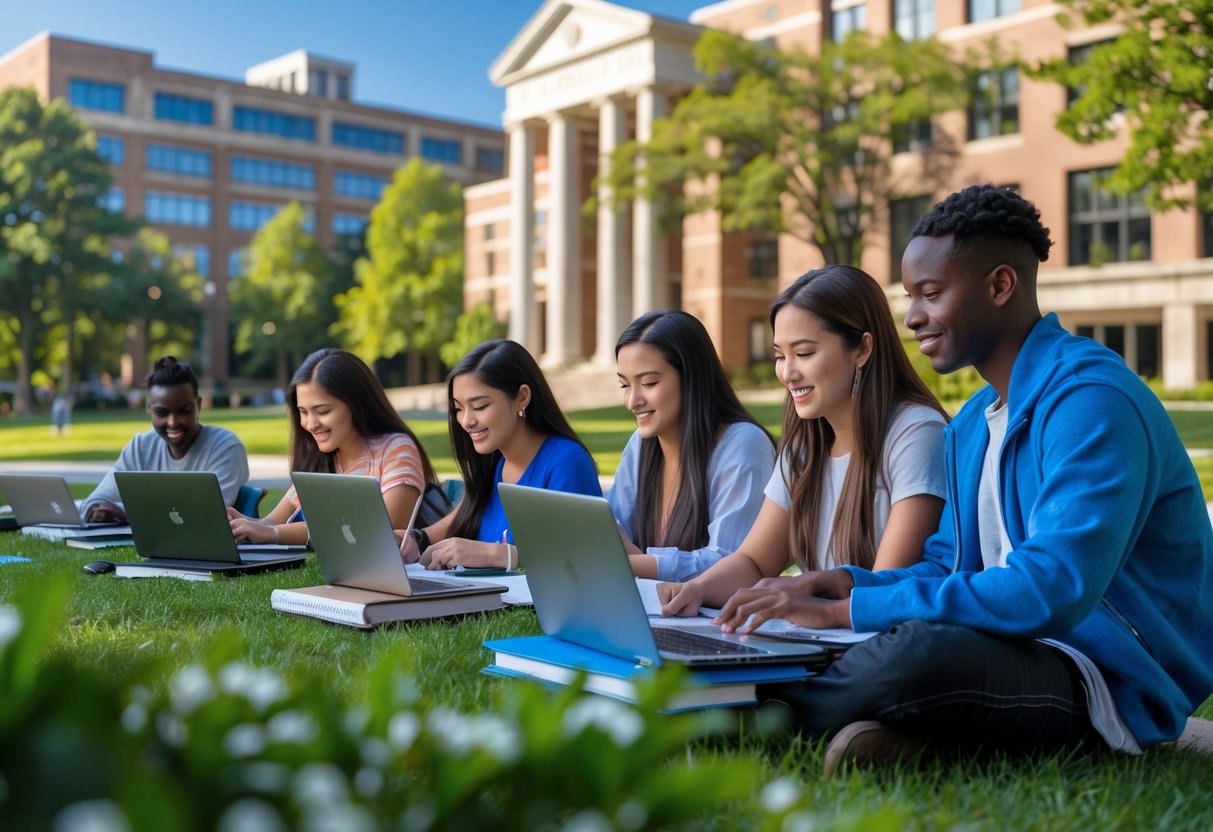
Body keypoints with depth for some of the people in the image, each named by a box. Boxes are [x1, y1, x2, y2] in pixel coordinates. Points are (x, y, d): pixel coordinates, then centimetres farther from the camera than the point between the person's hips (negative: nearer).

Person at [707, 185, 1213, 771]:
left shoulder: (1091, 401, -18)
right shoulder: (972, 423, 13)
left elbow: (1050, 593, -28)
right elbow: (945, 568, 16)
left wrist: (847, 608, -26)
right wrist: (845, 582, -6)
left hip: (1113, 683, -8)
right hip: (1016, 647, 9)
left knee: (924, 648, -35)